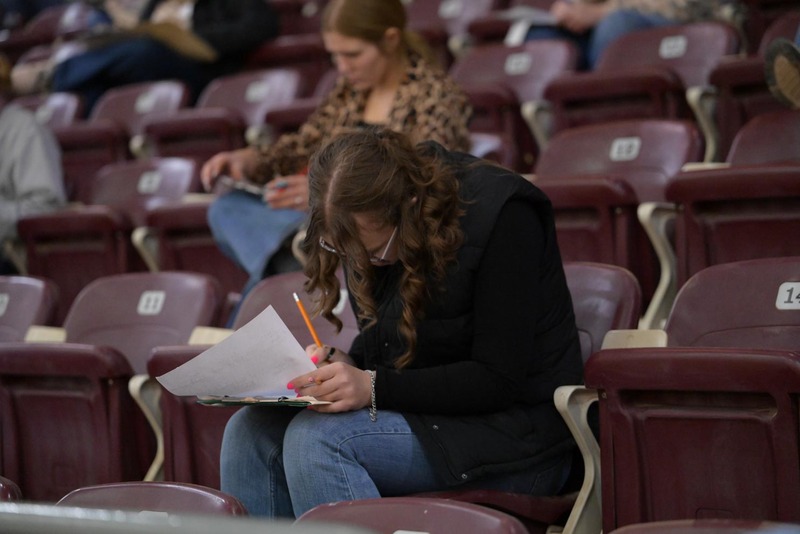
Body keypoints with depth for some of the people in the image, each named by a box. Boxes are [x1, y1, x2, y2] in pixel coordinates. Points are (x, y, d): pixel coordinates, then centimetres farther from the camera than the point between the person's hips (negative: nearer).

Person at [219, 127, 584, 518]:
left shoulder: (502, 216, -20)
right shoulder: (369, 229, 2)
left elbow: (500, 381, -21)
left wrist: (374, 387, -28)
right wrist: (343, 363, -7)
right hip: (422, 414, 8)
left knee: (317, 438, -27)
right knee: (250, 430, -13)